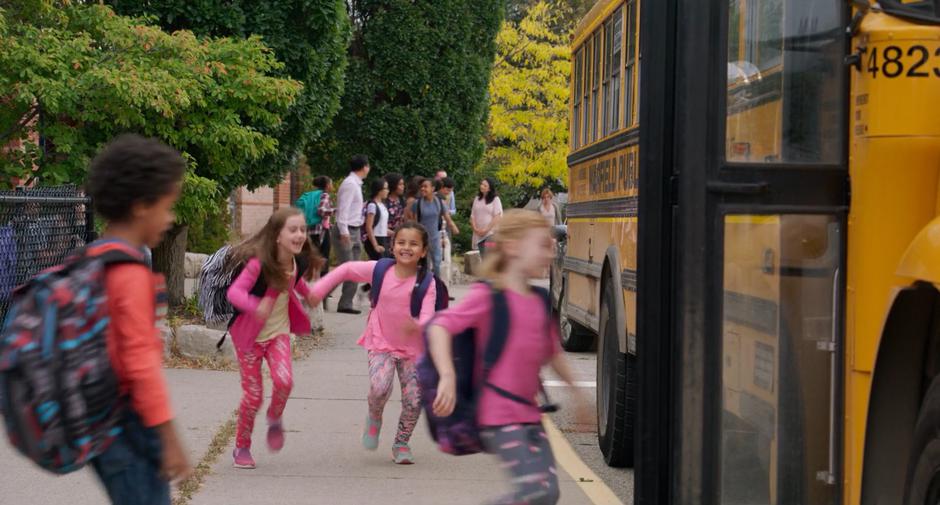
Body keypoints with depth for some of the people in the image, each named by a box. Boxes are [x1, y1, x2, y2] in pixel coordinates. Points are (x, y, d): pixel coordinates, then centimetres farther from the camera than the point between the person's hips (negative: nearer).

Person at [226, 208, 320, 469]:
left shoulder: (299, 263, -5)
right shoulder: (259, 263, -24)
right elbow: (234, 291, -34)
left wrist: (308, 294, 16)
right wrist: (255, 306, -50)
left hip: (279, 332, 4)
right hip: (249, 335, -4)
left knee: (284, 380, -21)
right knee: (253, 394, -1)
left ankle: (275, 419, 10)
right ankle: (241, 447, 21)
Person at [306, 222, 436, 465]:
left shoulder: (426, 283, -12)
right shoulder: (379, 270, -8)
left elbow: (427, 317, -23)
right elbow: (346, 270, 4)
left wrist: (417, 326, -46)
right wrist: (318, 290, -1)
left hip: (413, 347, 1)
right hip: (381, 344, 0)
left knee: (414, 400, -3)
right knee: (379, 387, -24)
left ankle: (401, 444, 23)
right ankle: (374, 419, 10)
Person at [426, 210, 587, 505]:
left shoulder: (540, 303, 12)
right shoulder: (488, 296, -9)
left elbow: (552, 352, 27)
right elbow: (439, 327, -19)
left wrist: (575, 389, 28)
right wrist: (447, 377, -32)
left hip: (529, 414, 8)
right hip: (499, 415, -8)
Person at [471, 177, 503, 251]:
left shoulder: (495, 199, -1)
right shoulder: (477, 199, 14)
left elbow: (497, 217, -7)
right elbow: (472, 216, 12)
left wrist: (486, 230, -12)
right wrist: (475, 228, -4)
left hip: (491, 233, -5)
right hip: (478, 234, 5)